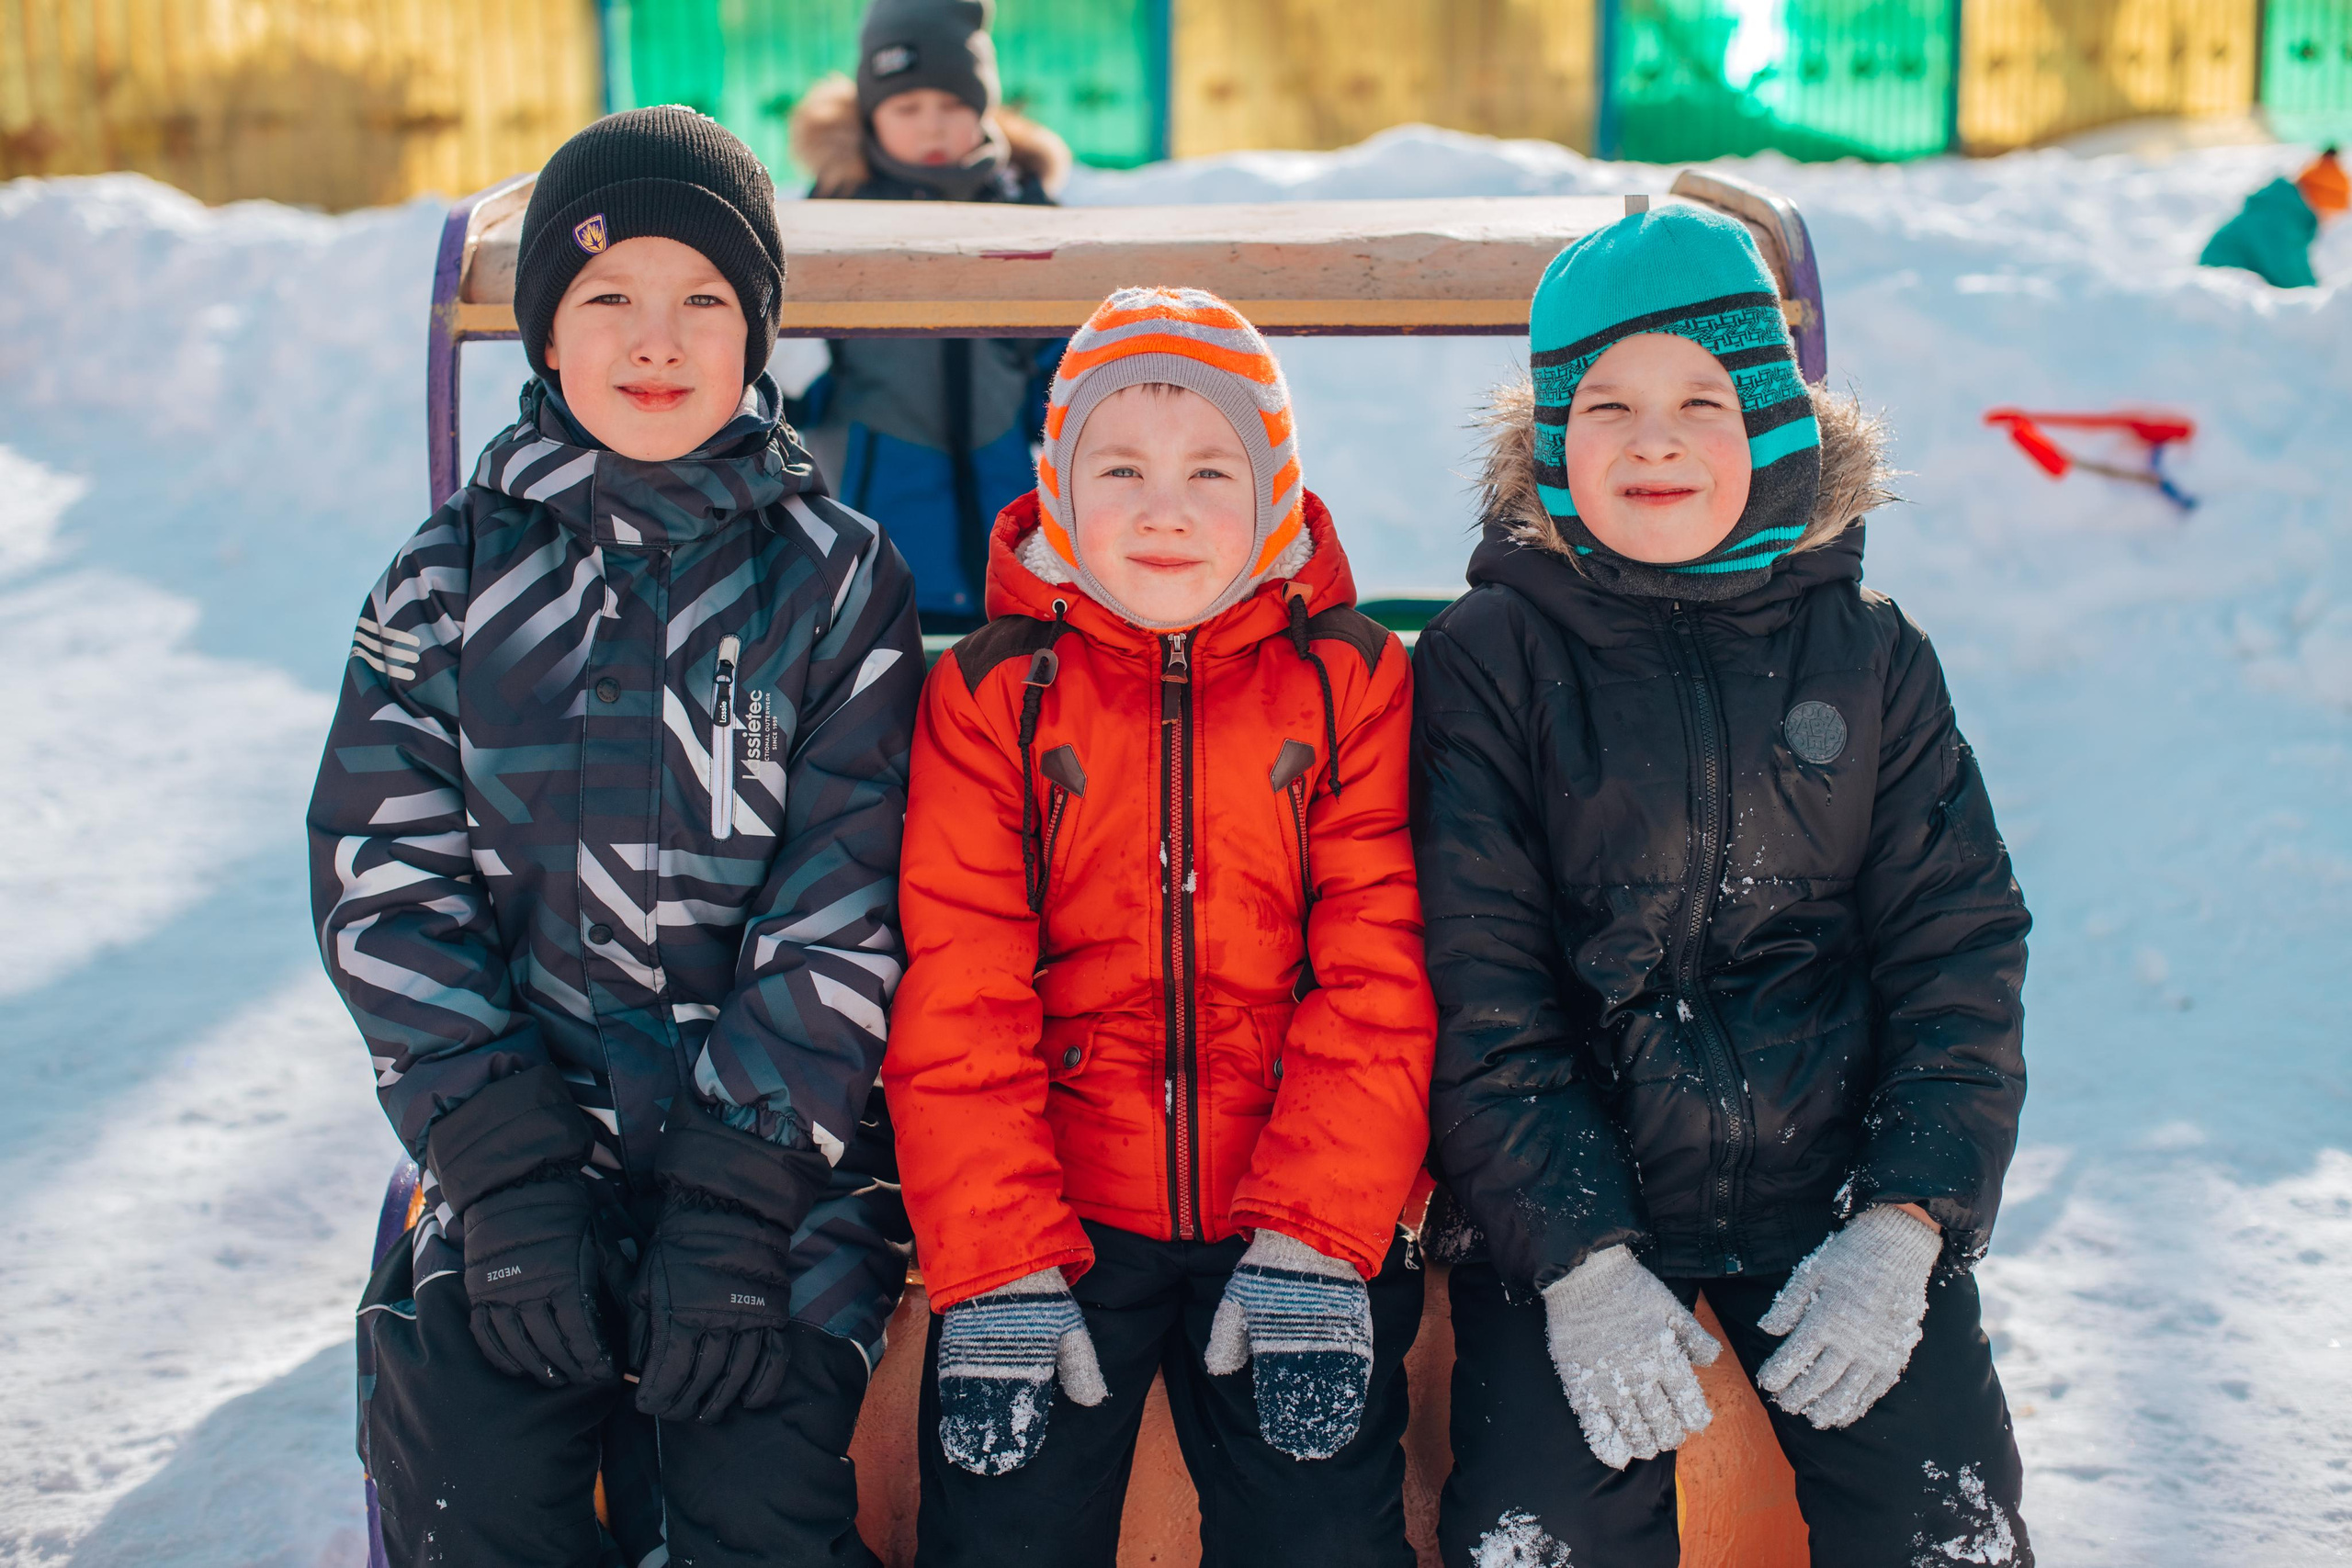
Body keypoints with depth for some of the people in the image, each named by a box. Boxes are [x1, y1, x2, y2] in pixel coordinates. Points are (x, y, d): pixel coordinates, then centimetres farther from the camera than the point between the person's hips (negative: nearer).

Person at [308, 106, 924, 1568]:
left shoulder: (839, 582, 1)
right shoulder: (456, 575, 6)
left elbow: (845, 915, -5)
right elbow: (386, 879, 1)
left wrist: (734, 1197, -13)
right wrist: (506, 1173, -9)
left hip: (785, 1142, -1)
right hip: (523, 1131, 2)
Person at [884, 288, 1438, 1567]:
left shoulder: (1353, 679, 3)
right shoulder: (990, 689, 3)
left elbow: (1378, 979, -3)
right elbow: (957, 996, -2)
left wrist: (1310, 1250, -13)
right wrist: (999, 1274, -12)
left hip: (1301, 1218, 0)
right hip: (1055, 1217, 0)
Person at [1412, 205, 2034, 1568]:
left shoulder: (1868, 650, 6)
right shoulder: (1490, 658, -1)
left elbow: (1960, 946, 5)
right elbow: (1475, 987, -6)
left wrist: (1903, 1227, -7)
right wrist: (1579, 1260, -15)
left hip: (1835, 1194, 2)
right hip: (1570, 1204, -2)